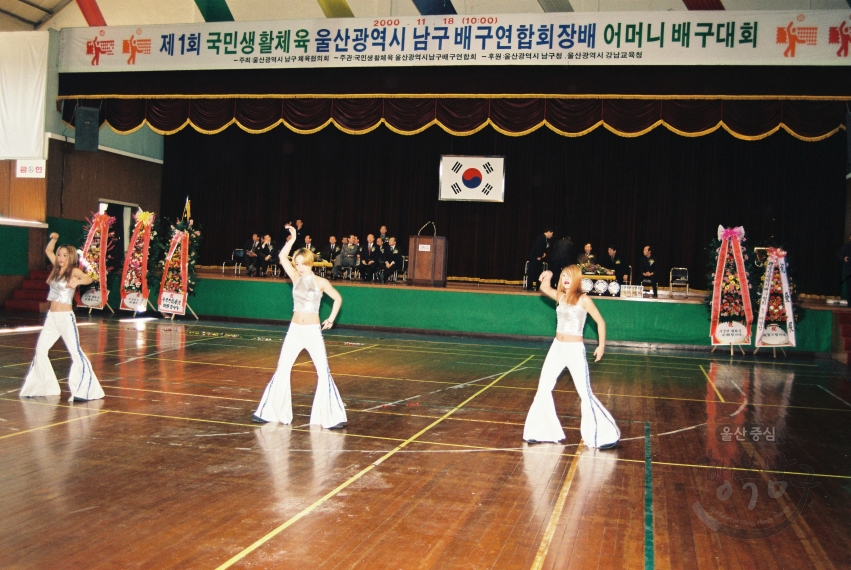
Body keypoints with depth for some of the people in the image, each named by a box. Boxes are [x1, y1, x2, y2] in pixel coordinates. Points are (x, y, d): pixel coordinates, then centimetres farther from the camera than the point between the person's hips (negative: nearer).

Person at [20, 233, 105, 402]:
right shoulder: (57, 269, 12)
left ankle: (85, 391, -8)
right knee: (40, 350, 9)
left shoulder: (74, 271, -8)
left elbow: (88, 278, -28)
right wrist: (54, 239, 10)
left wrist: (77, 282, -47)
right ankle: (44, 386, 21)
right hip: (51, 317, 8)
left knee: (76, 353, -10)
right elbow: (48, 251, 26)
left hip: (66, 318, -8)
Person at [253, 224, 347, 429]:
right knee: (282, 370, 5)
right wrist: (293, 238, -7)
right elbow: (282, 257, -4)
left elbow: (338, 298, 8)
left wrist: (331, 319, 5)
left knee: (324, 373, -5)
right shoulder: (296, 278, 4)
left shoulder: (321, 282, -4)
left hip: (313, 331, -3)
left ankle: (332, 417, 2)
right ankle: (270, 412, 16)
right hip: (294, 331, 3)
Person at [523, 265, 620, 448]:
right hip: (557, 348, 7)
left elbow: (600, 321, -6)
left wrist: (601, 345, -11)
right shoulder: (560, 296, 5)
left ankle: (604, 434, 7)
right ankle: (546, 431, 18)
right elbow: (544, 288, 19)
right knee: (543, 388, 7)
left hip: (575, 350, -6)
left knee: (585, 394, -6)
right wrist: (547, 278, -3)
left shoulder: (583, 299, -10)